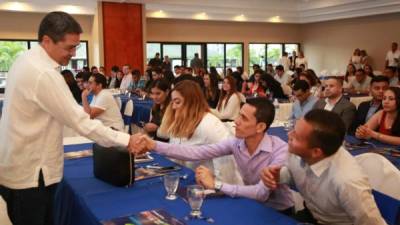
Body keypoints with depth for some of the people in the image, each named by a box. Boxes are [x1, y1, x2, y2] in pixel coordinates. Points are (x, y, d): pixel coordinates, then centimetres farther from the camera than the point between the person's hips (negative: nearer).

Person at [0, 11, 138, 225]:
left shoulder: (26, 60, 5)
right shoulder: (43, 74, -26)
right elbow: (80, 122, -26)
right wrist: (126, 140, -23)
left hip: (20, 167, 9)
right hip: (30, 174, -9)